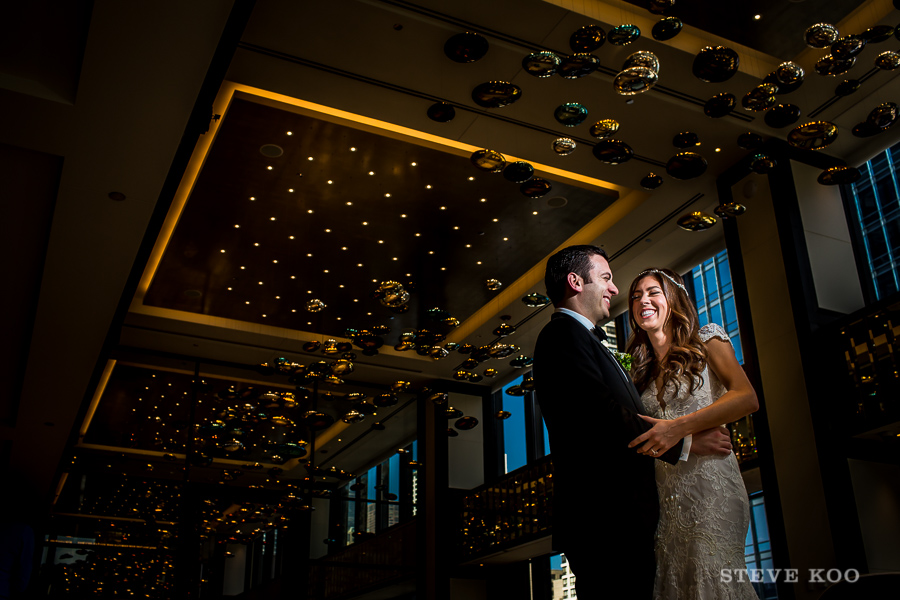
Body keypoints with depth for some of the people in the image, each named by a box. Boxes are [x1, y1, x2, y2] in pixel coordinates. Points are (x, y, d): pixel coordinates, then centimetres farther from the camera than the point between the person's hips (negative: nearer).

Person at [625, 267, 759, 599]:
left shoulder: (706, 340, 5)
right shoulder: (640, 366, 19)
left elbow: (747, 398, -11)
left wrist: (678, 427, -20)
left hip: (708, 479, -5)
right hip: (665, 493, 5)